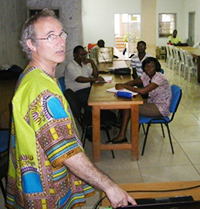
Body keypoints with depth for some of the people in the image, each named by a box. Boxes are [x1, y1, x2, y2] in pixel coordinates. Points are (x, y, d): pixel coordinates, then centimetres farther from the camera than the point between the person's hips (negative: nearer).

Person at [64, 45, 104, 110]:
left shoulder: (84, 64, 19)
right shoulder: (70, 66, -8)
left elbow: (95, 74, 17)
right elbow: (79, 79, -24)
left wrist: (92, 62, 3)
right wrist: (94, 79, -35)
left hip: (87, 89, 8)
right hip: (76, 92, -7)